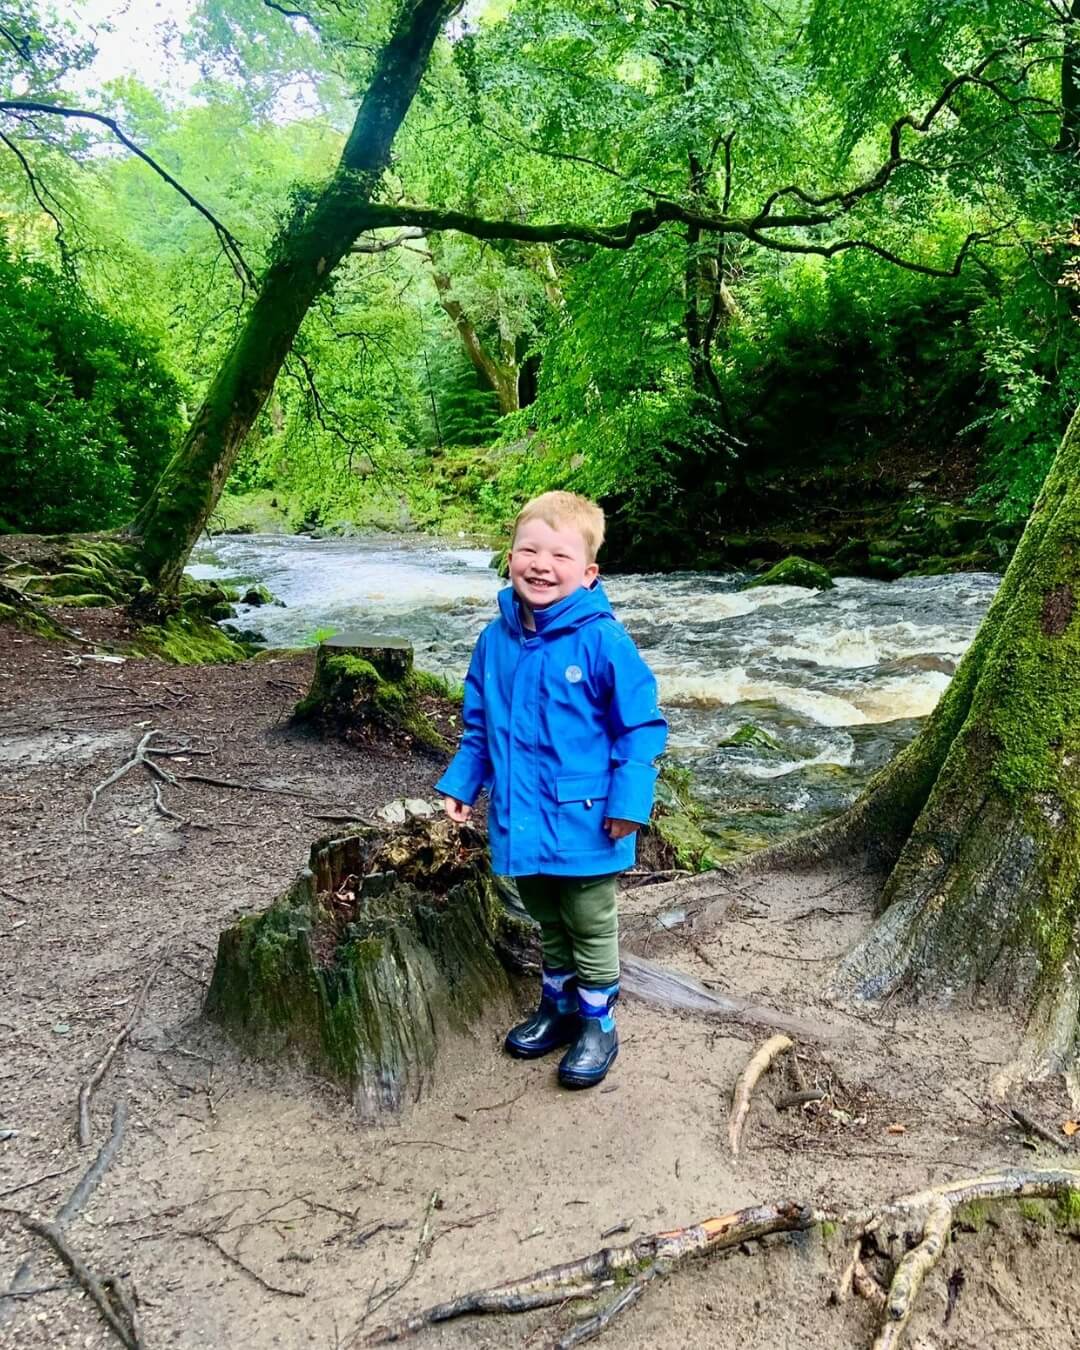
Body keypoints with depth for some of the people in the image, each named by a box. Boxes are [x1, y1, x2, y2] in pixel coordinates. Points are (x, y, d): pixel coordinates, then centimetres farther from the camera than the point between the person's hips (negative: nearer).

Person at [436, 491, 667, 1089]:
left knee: (590, 927, 14)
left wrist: (628, 802, -18)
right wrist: (461, 784, 5)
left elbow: (641, 726, -13)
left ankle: (598, 1025, 34)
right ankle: (557, 1006, 44)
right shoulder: (495, 640, -2)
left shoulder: (601, 641, -18)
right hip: (520, 821, 5)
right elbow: (478, 725, 11)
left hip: (583, 821, -5)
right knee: (547, 921, 24)